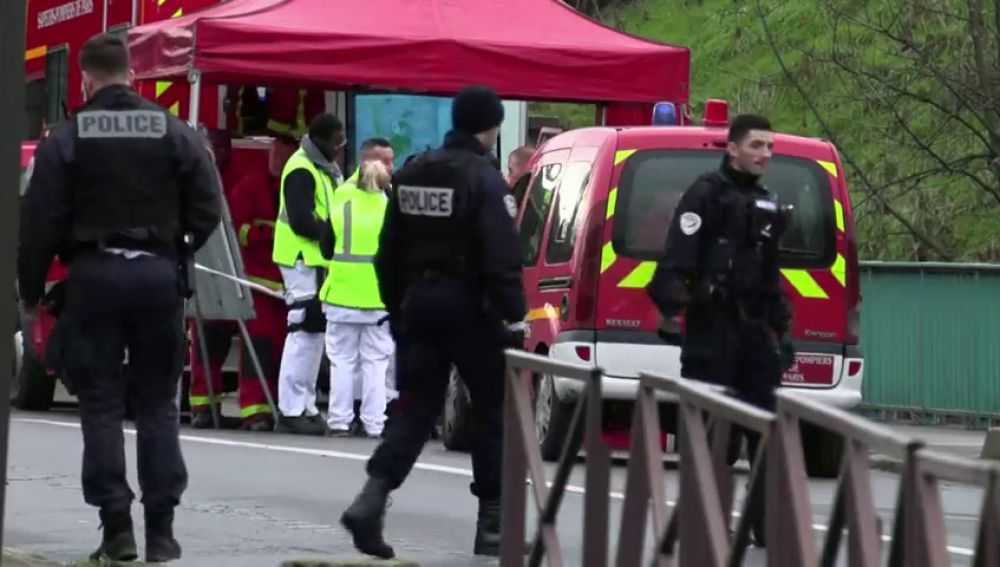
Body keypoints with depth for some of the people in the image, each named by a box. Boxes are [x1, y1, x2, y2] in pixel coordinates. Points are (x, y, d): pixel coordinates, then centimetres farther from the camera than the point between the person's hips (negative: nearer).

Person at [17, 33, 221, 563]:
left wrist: (30, 290, 3)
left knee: (101, 405, 4)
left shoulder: (67, 138, -4)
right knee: (157, 405, 8)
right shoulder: (175, 133, 1)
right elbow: (207, 208, -2)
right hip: (157, 272, 2)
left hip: (93, 275, -2)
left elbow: (39, 221, -5)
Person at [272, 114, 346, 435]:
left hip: (320, 260, 10)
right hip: (302, 260, -10)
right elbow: (302, 222, -24)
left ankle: (307, 407, 20)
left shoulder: (327, 168, 14)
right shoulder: (301, 170, -17)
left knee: (315, 333, 13)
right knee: (303, 333, -10)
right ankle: (290, 412, -8)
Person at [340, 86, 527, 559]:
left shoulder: (410, 176, 10)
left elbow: (388, 254, 15)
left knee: (416, 410, 9)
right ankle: (492, 523, 8)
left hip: (418, 304, 6)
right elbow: (501, 259, -19)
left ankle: (371, 501, -11)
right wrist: (514, 318, -13)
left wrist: (396, 309, 21)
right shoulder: (483, 180, -13)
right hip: (469, 308, -6)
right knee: (493, 413, 7)